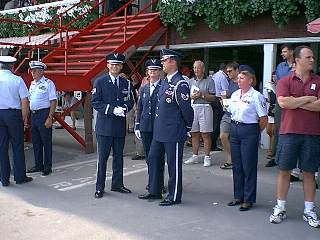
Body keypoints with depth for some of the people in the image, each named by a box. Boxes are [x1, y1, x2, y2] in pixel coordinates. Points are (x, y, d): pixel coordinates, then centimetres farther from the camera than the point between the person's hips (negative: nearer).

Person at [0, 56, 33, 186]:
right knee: (17, 147, 7)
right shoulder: (17, 80, -7)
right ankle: (20, 177, 14)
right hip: (14, 114, -2)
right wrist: (24, 118, 1)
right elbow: (24, 101, -9)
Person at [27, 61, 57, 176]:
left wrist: (49, 118, -19)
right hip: (33, 114, 8)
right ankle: (38, 165, 26)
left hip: (44, 114, -8)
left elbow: (53, 102, -13)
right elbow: (29, 100, 19)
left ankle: (47, 167, 9)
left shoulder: (48, 83, -9)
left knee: (46, 141, 0)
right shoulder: (32, 84, 14)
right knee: (35, 141, 14)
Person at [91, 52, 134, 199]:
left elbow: (130, 102, 12)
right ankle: (100, 188, 10)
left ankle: (117, 184, 24)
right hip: (104, 126, -4)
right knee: (102, 158, 0)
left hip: (120, 126, 4)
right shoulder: (100, 82, -1)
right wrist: (112, 110, -17)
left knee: (119, 156, 12)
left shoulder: (126, 83, 10)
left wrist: (124, 108, -11)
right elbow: (95, 103, -7)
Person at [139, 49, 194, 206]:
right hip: (159, 131, 9)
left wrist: (188, 127, -3)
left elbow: (186, 108, -15)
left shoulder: (180, 84, -17)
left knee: (173, 164, 3)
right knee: (153, 159, 16)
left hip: (173, 133, -9)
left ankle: (174, 197, 17)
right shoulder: (164, 82, 12)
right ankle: (154, 191, 31)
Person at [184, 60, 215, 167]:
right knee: (194, 134, 8)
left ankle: (207, 157, 4)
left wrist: (202, 95, -14)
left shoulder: (209, 81, 2)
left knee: (206, 134, -3)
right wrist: (191, 96, -6)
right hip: (192, 108, 4)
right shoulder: (190, 81, 15)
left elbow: (213, 97, -3)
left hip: (205, 108, -4)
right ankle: (195, 156, 17)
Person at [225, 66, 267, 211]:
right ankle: (238, 196, 24)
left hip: (249, 131, -7)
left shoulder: (256, 96, -10)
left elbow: (264, 119, -9)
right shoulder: (234, 95, 10)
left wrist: (254, 132, -1)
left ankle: (248, 199, 11)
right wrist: (235, 127, 12)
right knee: (236, 165, 12)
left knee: (248, 166, 0)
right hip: (234, 130, 7)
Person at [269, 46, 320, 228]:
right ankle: (280, 208, 18)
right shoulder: (285, 81, 3)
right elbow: (283, 102, -15)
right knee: (284, 171, 6)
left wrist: (295, 102, -8)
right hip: (289, 132, -1)